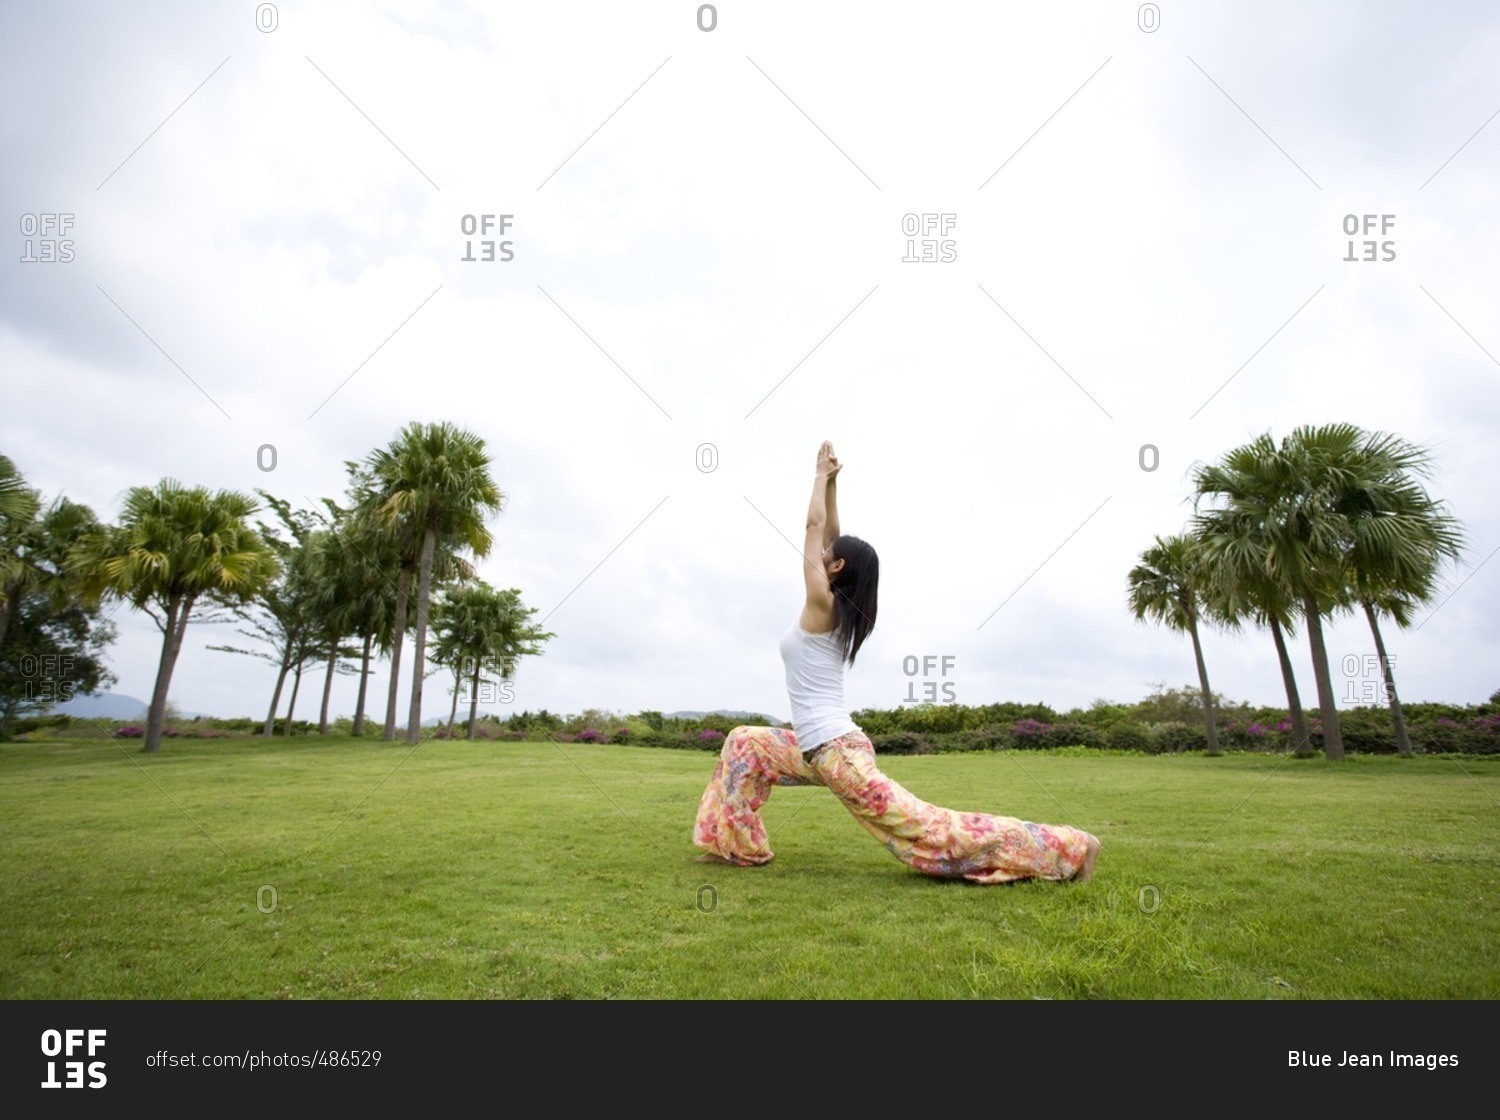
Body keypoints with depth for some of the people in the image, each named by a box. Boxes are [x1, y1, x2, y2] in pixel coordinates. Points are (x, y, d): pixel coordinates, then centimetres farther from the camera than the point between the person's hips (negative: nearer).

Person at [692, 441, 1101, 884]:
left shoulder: (821, 604, -11)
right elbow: (829, 534, 16)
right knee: (745, 743, 18)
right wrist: (830, 481, 18)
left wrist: (822, 476, 6)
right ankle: (739, 845, 20)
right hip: (822, 748, 10)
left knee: (923, 825, -8)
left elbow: (814, 525, -5)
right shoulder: (841, 609, 10)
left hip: (835, 752, -10)